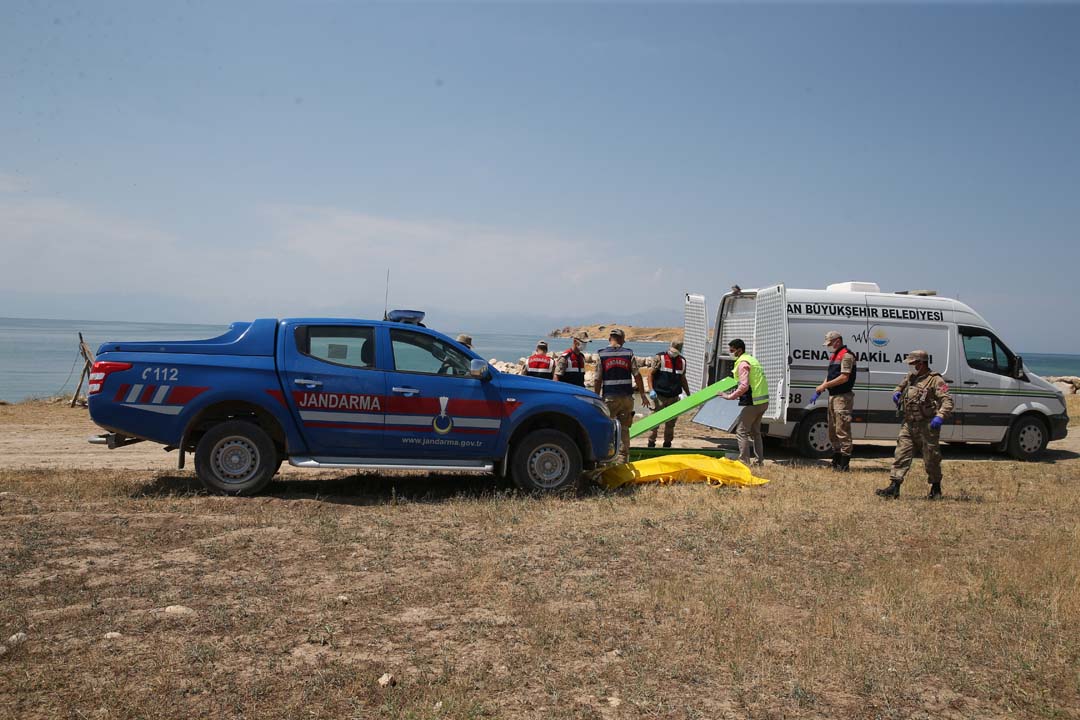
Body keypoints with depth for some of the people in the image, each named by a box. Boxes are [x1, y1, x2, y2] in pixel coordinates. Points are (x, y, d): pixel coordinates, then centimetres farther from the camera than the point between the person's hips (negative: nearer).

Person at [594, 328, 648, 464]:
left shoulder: (601, 355, -2)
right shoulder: (629, 354, 2)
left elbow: (598, 380, -3)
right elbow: (637, 376, -1)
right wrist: (643, 395, 8)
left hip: (609, 398, -2)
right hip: (627, 397, 2)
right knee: (624, 429, 8)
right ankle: (622, 457, 10)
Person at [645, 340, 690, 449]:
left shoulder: (682, 361, 10)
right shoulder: (660, 358, -5)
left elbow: (682, 379, 20)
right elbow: (651, 374, -5)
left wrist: (688, 395, 18)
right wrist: (651, 390, -16)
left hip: (674, 397, 5)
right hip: (660, 396, -5)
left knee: (671, 422, 11)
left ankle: (667, 444, 23)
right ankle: (651, 443, 6)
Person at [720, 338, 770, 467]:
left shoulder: (743, 363, -14)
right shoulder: (752, 359, 18)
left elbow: (744, 386, -23)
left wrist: (730, 396, -16)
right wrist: (735, 393, 21)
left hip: (752, 402, -10)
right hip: (763, 402, 10)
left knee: (741, 431, -4)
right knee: (755, 431, 19)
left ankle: (744, 461, -3)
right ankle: (759, 461, 24)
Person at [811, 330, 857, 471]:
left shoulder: (846, 355, -12)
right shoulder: (834, 356, 19)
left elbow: (844, 378, -19)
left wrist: (824, 386, -16)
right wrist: (818, 391, 12)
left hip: (843, 397, -10)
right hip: (833, 396, 10)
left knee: (842, 431, -9)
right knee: (832, 431, 14)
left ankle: (844, 464, -6)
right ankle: (836, 462, 23)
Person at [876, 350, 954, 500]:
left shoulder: (935, 380, -9)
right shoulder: (910, 378, 14)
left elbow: (947, 401, -17)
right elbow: (900, 386, 35)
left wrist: (940, 417, -32)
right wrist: (897, 393, 10)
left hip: (927, 426, -6)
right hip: (909, 425, 7)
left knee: (931, 459, 6)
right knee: (901, 455, -1)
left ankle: (936, 488, 24)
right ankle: (894, 487, -3)